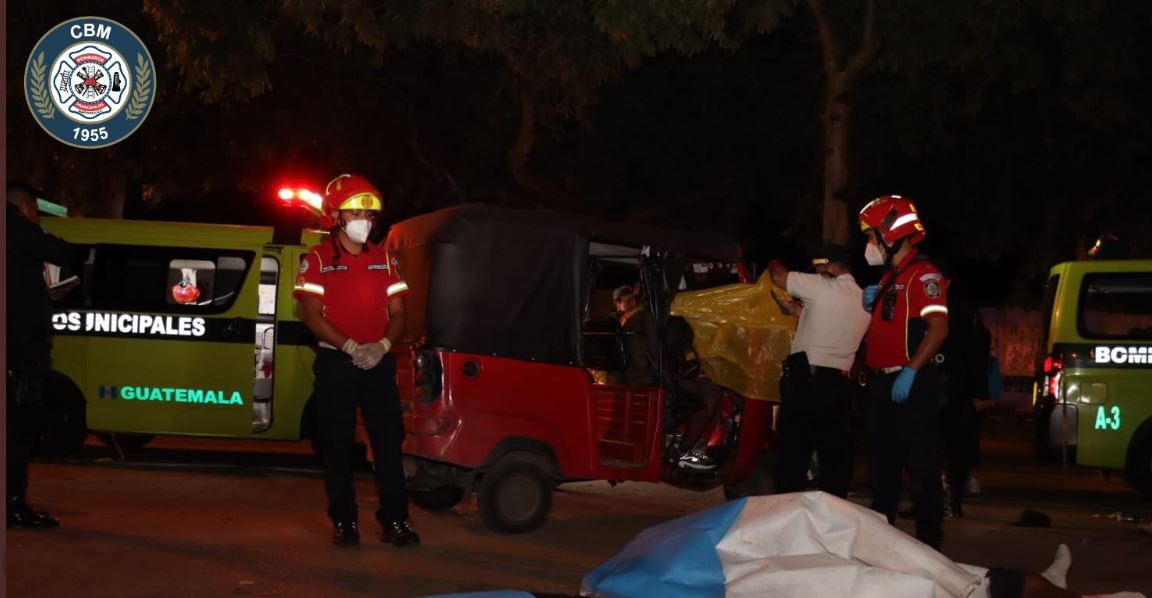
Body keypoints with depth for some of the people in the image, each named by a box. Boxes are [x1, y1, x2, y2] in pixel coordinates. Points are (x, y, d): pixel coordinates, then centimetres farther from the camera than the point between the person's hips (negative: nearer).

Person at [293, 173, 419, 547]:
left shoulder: (385, 260, 11)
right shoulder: (318, 260, 0)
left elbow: (397, 315, 10)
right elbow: (312, 316, -6)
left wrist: (382, 345, -11)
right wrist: (351, 347, -16)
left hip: (378, 362, 3)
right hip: (335, 363, -2)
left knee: (389, 440, -2)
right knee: (337, 444, 2)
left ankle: (394, 520, 2)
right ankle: (344, 522, 9)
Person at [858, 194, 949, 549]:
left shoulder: (923, 274, -10)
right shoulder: (889, 278, 19)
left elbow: (938, 328, -20)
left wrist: (910, 372, -25)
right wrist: (872, 304, 7)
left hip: (911, 383, -9)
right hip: (883, 382, 10)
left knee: (919, 462, -7)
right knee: (883, 461, 14)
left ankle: (929, 536, -4)